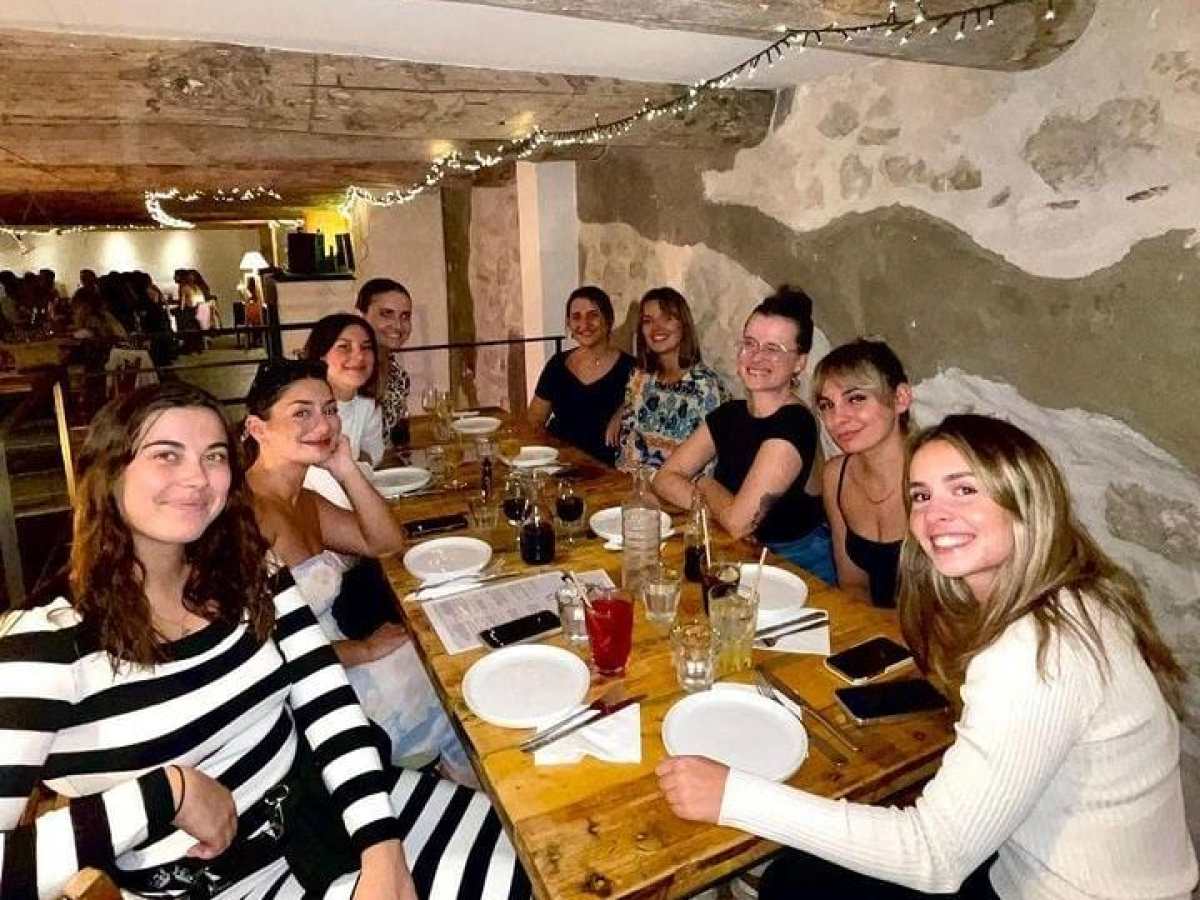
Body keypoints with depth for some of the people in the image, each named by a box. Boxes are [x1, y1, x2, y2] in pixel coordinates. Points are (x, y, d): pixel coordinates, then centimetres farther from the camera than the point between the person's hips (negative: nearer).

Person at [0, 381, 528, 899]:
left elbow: (327, 705, -5)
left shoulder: (248, 572, 0)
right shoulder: (48, 640, -15)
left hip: (328, 809, 5)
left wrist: (384, 846, -15)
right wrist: (169, 790, -21)